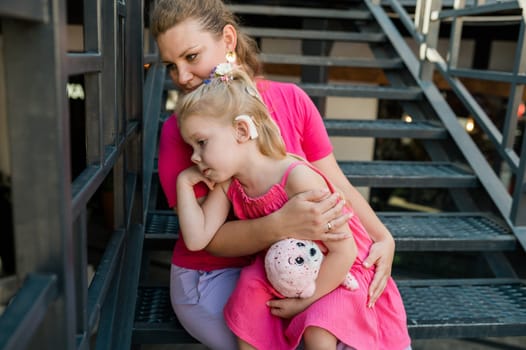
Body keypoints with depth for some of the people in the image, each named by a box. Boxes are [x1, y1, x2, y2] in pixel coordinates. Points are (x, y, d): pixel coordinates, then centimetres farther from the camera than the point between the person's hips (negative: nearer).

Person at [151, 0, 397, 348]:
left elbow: (337, 186, -3)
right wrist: (281, 225, -35)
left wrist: (382, 237, -19)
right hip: (217, 277, -3)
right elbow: (210, 236, -18)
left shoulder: (291, 100, -6)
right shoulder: (180, 130, -14)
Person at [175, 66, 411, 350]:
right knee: (251, 285, -18)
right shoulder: (228, 185, -10)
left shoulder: (298, 179, -33)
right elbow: (196, 239, -16)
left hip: (339, 274, -6)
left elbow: (344, 251, -28)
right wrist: (185, 182, -18)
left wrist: (303, 301, -19)